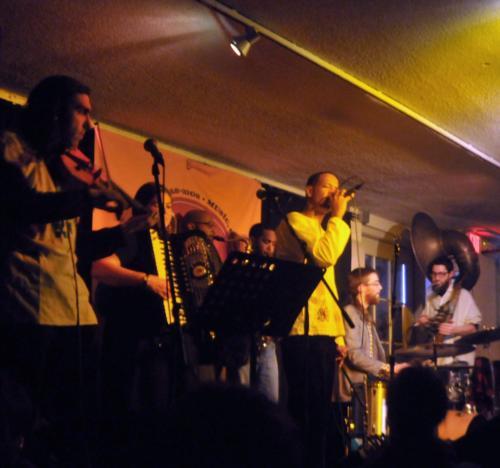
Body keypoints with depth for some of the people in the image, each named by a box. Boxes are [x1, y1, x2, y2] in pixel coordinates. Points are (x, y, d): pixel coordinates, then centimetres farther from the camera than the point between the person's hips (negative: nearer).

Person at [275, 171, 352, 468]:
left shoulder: (324, 230, 24)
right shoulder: (295, 221, -2)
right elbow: (325, 256, -20)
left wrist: (338, 333, 17)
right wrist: (338, 216, -7)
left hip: (324, 332, 9)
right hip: (304, 331, -9)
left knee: (320, 407, 9)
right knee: (304, 406, -9)